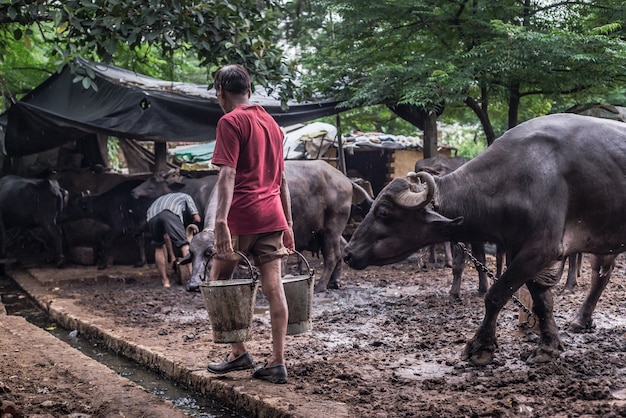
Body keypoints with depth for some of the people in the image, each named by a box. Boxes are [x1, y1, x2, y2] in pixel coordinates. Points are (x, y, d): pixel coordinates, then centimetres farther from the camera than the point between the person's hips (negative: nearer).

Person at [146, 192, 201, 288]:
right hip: (170, 213, -4)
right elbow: (197, 219, 22)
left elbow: (167, 236, 42)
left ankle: (165, 281, 19)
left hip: (152, 215, 5)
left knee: (159, 247, 20)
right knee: (184, 245, -4)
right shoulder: (186, 197, 37)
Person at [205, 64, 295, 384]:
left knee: (218, 283, 9)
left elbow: (228, 174, -17)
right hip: (272, 216, 7)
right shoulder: (271, 123, 17)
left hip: (243, 215, -7)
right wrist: (287, 222, 22)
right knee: (273, 287, 3)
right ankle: (277, 363, 3)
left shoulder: (230, 121, -5)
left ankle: (238, 353, 10)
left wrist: (220, 219, -23)